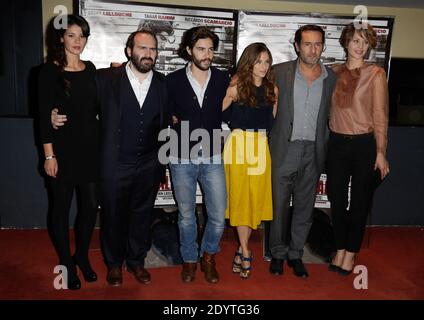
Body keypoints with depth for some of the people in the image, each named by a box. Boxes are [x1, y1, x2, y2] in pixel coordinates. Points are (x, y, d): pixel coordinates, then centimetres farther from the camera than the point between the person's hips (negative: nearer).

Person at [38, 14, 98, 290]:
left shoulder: (90, 69, 9)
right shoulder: (50, 71, -5)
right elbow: (44, 116, -7)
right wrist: (49, 155, -10)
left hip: (90, 148, 4)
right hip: (63, 149, -4)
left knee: (91, 205, 7)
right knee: (62, 207, 8)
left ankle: (82, 256, 29)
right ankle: (66, 262, 27)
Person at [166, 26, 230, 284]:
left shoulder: (223, 79, 0)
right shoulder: (173, 80, -2)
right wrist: (173, 119, -3)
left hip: (212, 159, 1)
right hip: (181, 159, 0)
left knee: (218, 216, 2)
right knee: (186, 216, 12)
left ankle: (209, 257, 29)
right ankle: (190, 260, 33)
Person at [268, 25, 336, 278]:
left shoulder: (332, 78, 4)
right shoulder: (280, 72, -3)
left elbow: (330, 116, 11)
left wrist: (325, 149, 7)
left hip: (314, 152, 2)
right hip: (285, 149, -2)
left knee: (305, 206, 12)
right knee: (280, 203, 7)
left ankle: (295, 254, 28)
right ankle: (278, 252, 26)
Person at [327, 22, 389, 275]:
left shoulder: (376, 73, -4)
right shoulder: (335, 72, 6)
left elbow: (380, 114, -6)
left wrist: (381, 152, -9)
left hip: (364, 143, -3)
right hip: (337, 142, 3)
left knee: (360, 201, 8)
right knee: (337, 199, 9)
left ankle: (351, 253, 24)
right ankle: (340, 249, 26)